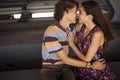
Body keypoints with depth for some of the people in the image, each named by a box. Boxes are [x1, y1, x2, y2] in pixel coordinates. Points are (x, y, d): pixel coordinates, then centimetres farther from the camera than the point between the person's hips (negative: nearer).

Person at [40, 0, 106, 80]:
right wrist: (91, 65, -19)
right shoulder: (50, 33, -22)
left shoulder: (71, 29, 1)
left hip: (65, 67, 5)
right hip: (50, 69, -5)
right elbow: (65, 59, -20)